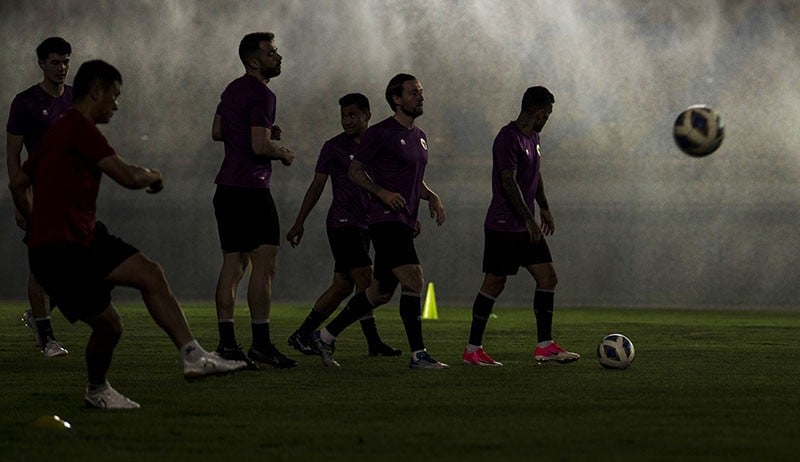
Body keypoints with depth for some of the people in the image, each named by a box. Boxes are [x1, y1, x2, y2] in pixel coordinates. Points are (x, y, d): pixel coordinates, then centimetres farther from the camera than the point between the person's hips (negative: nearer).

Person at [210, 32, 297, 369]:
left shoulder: (233, 90, 16)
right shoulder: (261, 94, -13)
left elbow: (217, 132, 26)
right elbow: (260, 146, -21)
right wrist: (283, 153, -1)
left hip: (227, 187, 9)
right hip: (251, 187, -9)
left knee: (233, 264, 9)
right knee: (264, 264, -8)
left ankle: (226, 343, 7)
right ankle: (261, 344, -11)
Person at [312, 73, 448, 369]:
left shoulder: (419, 137, 19)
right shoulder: (381, 133, -6)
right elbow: (355, 171, -4)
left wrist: (431, 197, 11)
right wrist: (382, 192, -18)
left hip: (405, 223, 9)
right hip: (385, 220, -9)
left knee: (380, 293, 10)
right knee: (414, 280, -18)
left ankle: (326, 336, 22)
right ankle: (418, 355, -17)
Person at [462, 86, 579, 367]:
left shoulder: (532, 137, 14)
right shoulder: (508, 138, -16)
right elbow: (508, 182, -22)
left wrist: (544, 207, 21)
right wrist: (529, 220, -25)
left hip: (525, 227, 9)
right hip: (503, 225, -9)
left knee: (548, 278, 1)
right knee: (494, 283, -4)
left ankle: (545, 346, 2)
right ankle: (473, 349, 5)